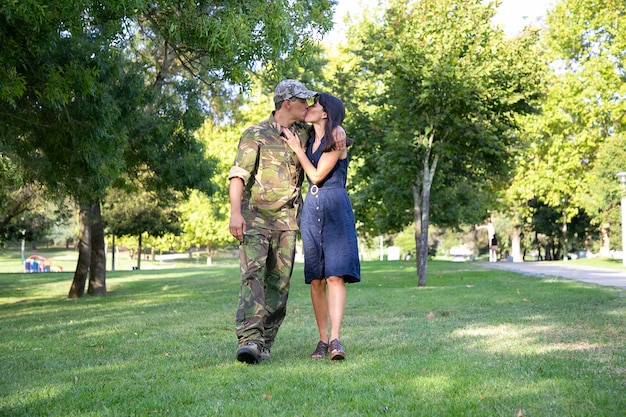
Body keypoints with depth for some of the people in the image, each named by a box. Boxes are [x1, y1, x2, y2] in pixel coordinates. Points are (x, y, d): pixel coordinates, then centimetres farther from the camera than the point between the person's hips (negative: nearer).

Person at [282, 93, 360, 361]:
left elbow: (317, 175, -7)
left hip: (335, 209, -6)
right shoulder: (308, 141, 16)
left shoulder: (336, 141, -4)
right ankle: (322, 340, 6)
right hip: (311, 209, 6)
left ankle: (335, 339, -19)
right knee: (316, 280, 2)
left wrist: (297, 148, -2)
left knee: (335, 275, -14)